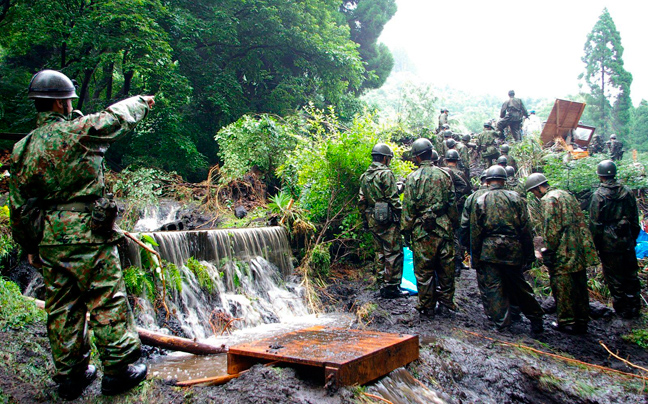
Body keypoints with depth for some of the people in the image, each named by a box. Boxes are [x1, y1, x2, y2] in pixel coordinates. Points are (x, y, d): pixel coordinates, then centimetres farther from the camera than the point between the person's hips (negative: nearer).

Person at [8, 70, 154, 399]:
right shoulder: (80, 131, -11)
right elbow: (118, 115, 6)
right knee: (108, 302, 5)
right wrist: (142, 102, 26)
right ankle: (118, 369, 13)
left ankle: (70, 377, 26)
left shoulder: (22, 149, 6)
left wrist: (29, 246, 19)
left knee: (62, 310, 14)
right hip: (88, 236, -6)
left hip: (50, 241, 6)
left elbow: (19, 207, 10)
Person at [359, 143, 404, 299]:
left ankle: (382, 285, 21)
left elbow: (362, 201, 14)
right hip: (387, 219, -8)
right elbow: (393, 199, -16)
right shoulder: (386, 173, -12)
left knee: (380, 252, 16)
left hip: (372, 220, 8)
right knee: (394, 253, 0)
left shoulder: (365, 176, 12)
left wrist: (366, 219, 20)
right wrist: (401, 217, -9)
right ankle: (392, 287, 3)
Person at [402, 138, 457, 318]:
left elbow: (408, 207, -7)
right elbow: (452, 203, 8)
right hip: (444, 227, 4)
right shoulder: (445, 175, 5)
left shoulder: (413, 177, -6)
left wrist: (406, 230, 1)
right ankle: (445, 304, 21)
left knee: (424, 270, 6)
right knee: (446, 267, 12)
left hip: (423, 229, -3)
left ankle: (427, 308, 13)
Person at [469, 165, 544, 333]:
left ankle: (501, 322, 6)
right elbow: (526, 228, 1)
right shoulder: (515, 198, 2)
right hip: (514, 249, 2)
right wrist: (529, 254, 8)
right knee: (519, 286, 16)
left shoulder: (480, 201, -1)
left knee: (493, 288, 6)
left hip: (490, 251, -2)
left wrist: (475, 259, 5)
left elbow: (475, 232, -1)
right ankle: (535, 318, 25)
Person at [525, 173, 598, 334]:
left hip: (563, 253, -9)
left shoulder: (548, 199, -11)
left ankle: (567, 322, 6)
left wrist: (548, 251, -13)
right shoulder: (566, 194, 17)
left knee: (562, 287, 1)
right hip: (580, 250, 9)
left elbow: (552, 228, -19)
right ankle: (582, 322, 23)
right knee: (579, 286, 14)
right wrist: (584, 246, 23)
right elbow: (580, 221, 19)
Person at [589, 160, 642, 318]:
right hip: (627, 242, 5)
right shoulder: (627, 192, 1)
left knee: (614, 277, 6)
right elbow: (635, 219, 9)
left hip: (609, 244, -5)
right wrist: (633, 238, 19)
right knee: (631, 275, 17)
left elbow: (595, 224, -11)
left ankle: (622, 310, 14)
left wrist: (597, 245, -2)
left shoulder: (598, 195, -13)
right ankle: (634, 308, 26)